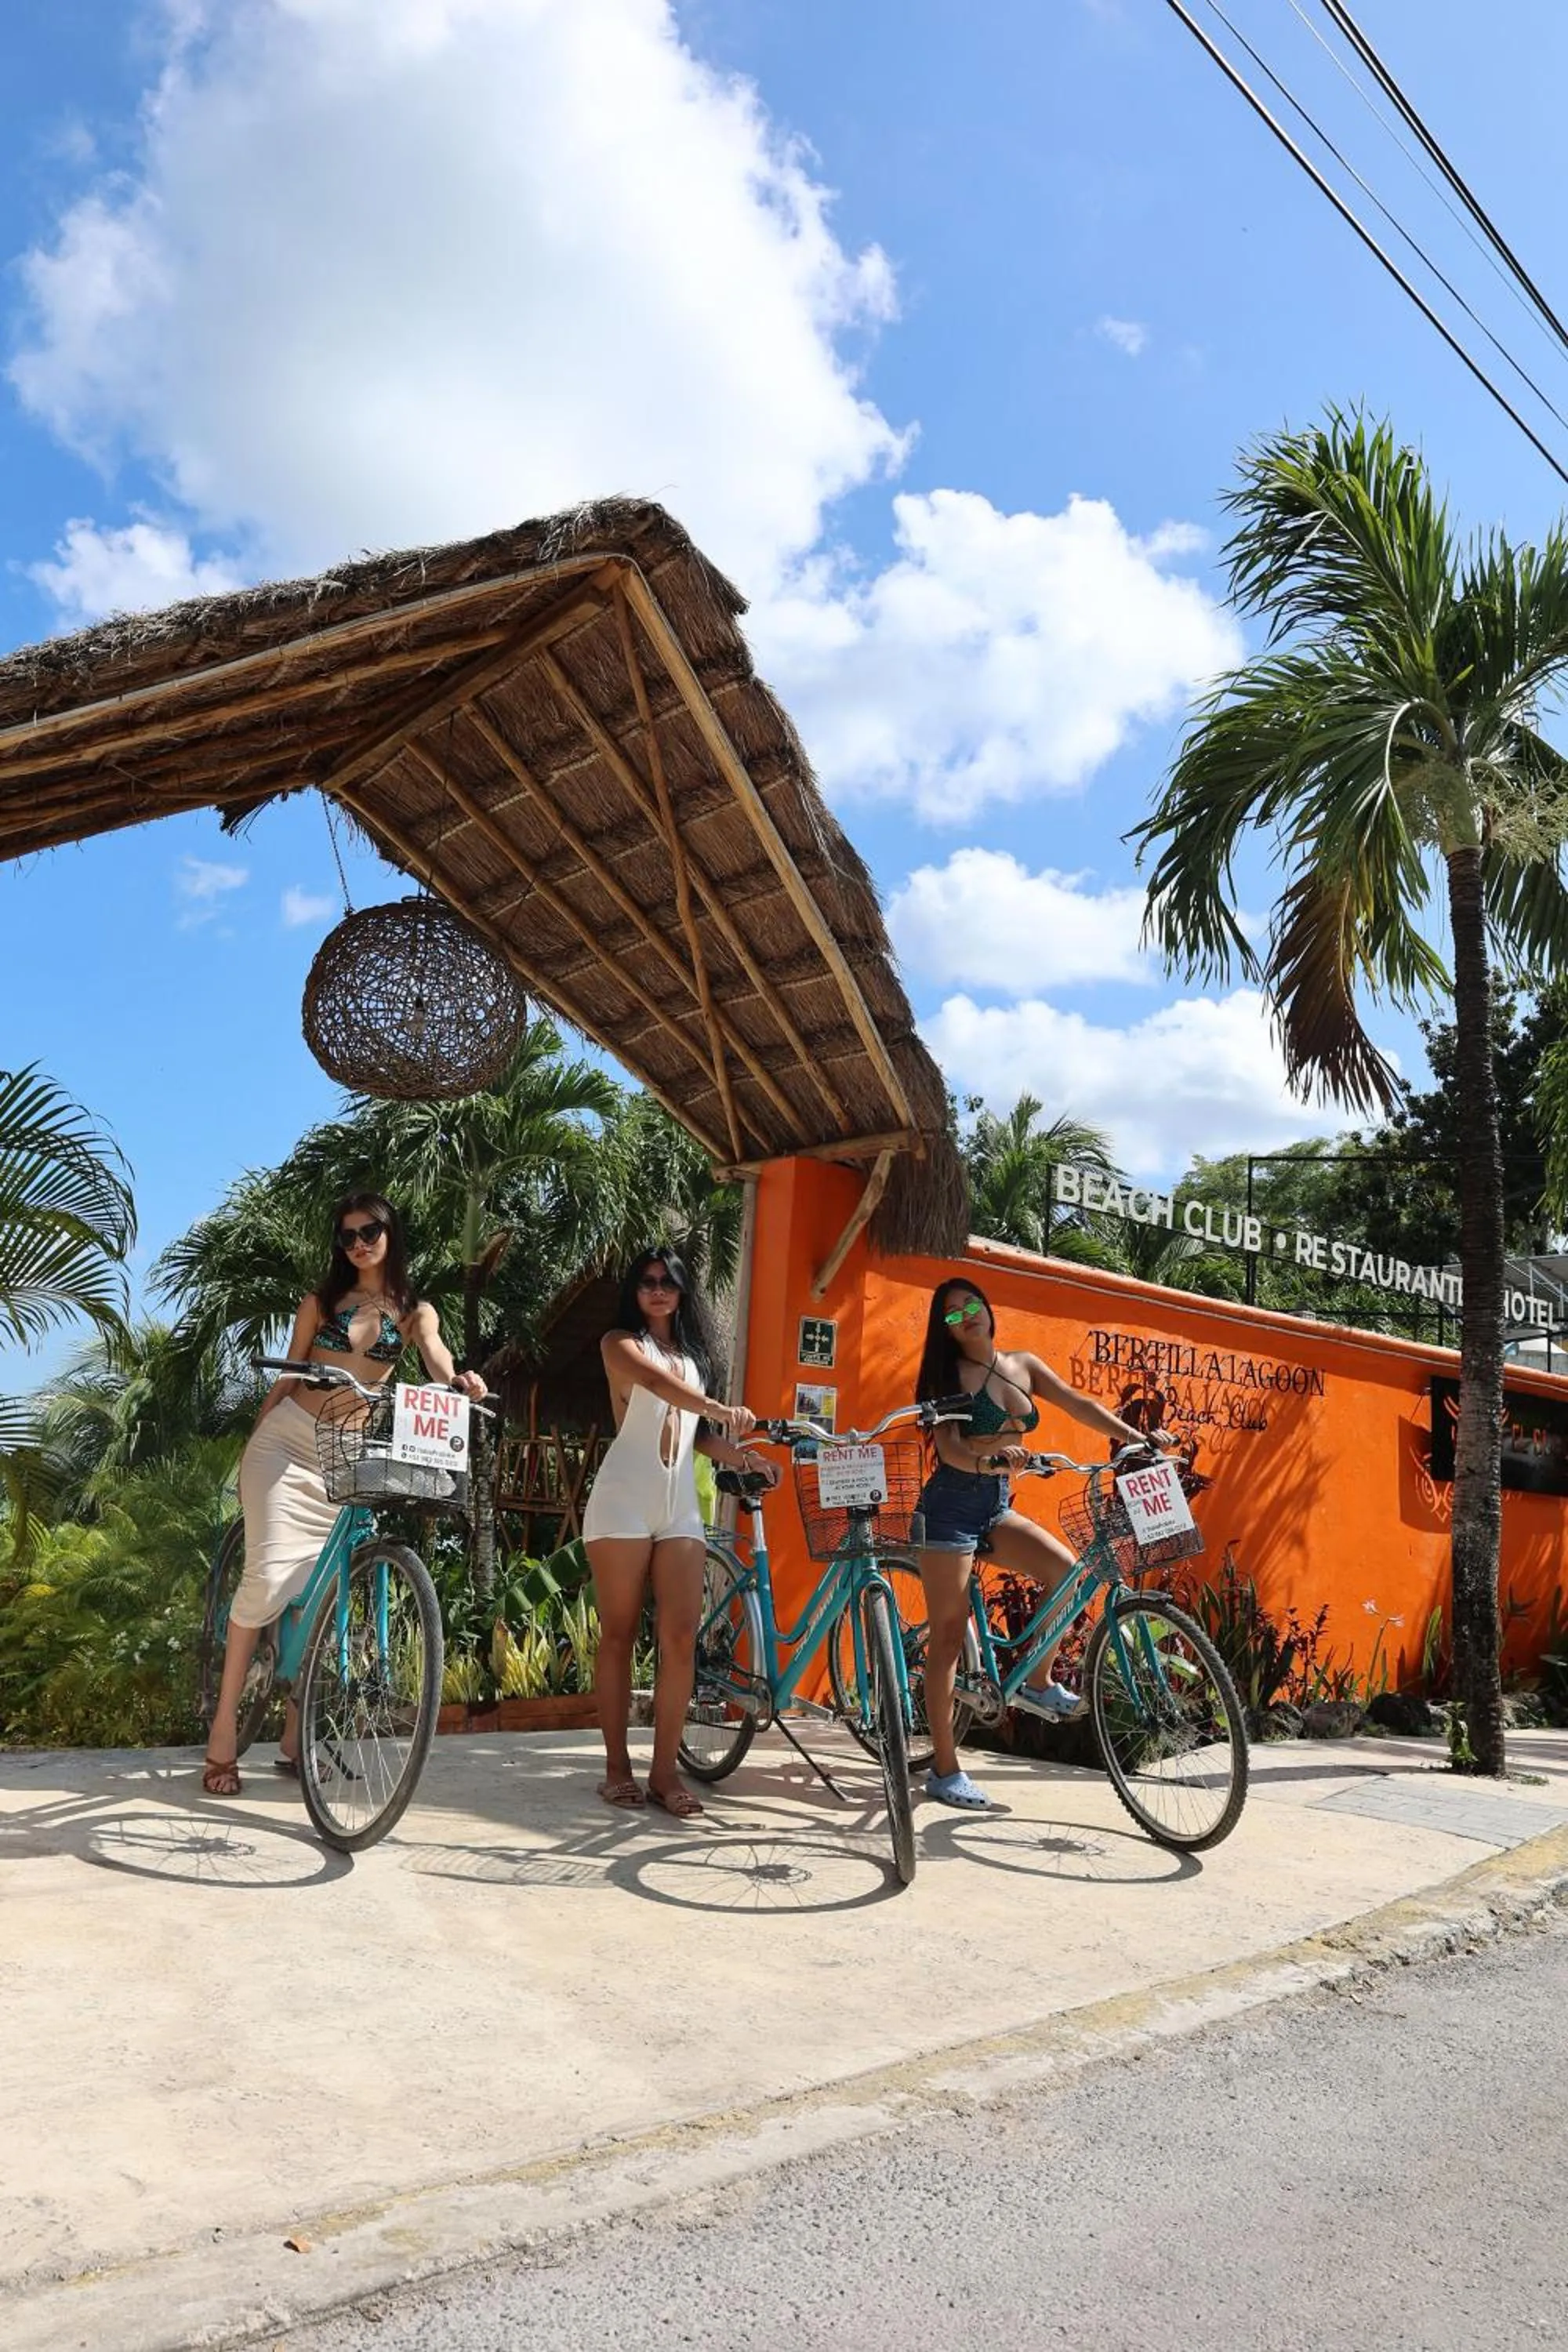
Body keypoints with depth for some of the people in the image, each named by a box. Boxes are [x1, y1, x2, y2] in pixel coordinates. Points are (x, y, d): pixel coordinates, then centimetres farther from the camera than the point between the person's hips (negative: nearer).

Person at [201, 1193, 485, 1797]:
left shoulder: (414, 1312, 5)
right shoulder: (322, 1300, 6)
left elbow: (435, 1355, -16)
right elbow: (288, 1375, 9)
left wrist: (457, 1382, -38)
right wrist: (254, 1439, 8)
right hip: (286, 1440, -1)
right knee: (269, 1575, -14)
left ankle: (294, 1736, 11)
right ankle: (224, 1728, -5)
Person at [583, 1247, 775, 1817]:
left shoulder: (695, 1353, 19)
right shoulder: (620, 1342, 0)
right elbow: (655, 1381, -22)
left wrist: (739, 1455, 0)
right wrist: (719, 1409, -39)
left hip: (681, 1506, 5)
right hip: (624, 1501, -5)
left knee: (681, 1638, -3)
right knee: (618, 1636, 1)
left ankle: (665, 1770, 4)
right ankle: (617, 1765, 10)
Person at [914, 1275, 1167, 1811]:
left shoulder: (1023, 1366, 8)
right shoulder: (949, 1376, -8)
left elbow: (1078, 1405, 2)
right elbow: (948, 1447, -19)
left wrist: (1136, 1436, -11)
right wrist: (992, 1461, -39)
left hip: (996, 1507, 5)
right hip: (951, 1505, -5)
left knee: (1067, 1571, -17)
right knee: (948, 1636, -5)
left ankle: (1038, 1683, 3)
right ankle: (944, 1769, 3)